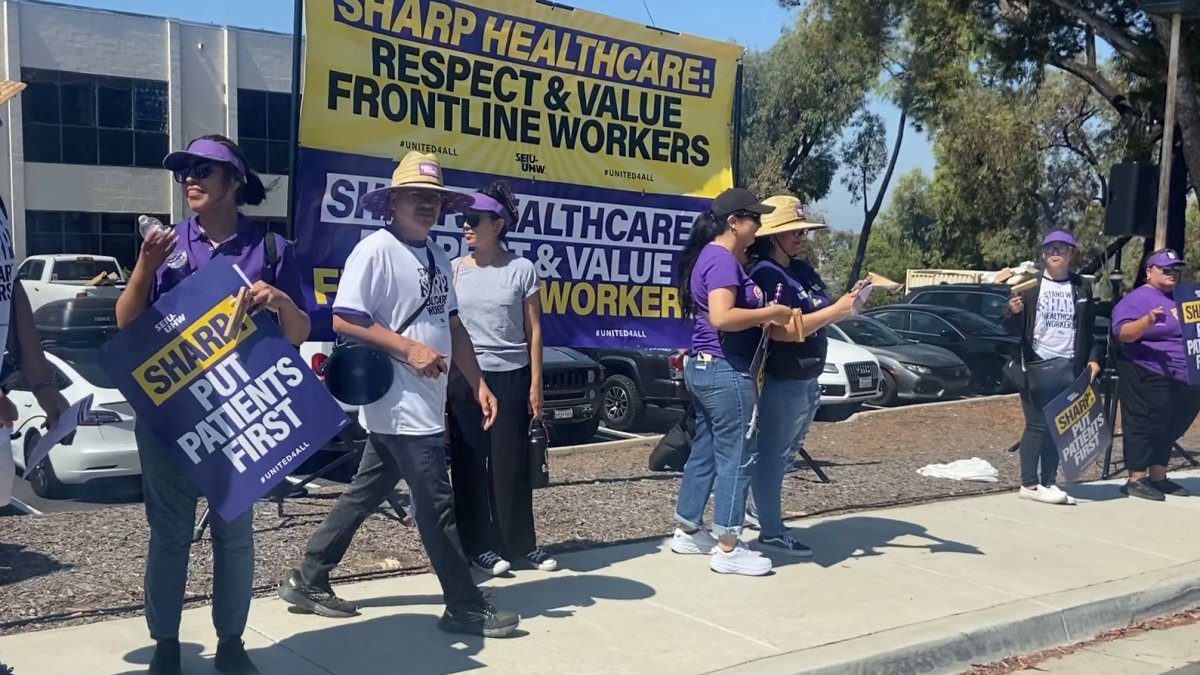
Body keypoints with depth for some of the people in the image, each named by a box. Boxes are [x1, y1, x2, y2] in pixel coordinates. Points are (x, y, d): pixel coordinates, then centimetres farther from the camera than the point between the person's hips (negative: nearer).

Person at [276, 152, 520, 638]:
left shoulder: (437, 256, 14)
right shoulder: (375, 250, -12)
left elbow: (452, 325, 19)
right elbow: (343, 321, -17)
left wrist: (478, 385, 13)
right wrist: (409, 348, -19)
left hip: (424, 403, 9)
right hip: (400, 404, -9)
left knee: (365, 494, 16)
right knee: (436, 505, -1)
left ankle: (308, 581, 28)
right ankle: (466, 607, 12)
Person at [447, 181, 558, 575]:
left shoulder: (521, 269, 0)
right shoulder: (454, 270, 4)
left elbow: (534, 330, 2)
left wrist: (536, 383, -2)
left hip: (511, 376, -1)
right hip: (464, 377, 1)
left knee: (512, 462, 3)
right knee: (470, 464, 4)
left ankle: (522, 543, 16)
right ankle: (479, 545, 14)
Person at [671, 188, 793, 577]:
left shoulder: (712, 256, 15)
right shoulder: (722, 260, -16)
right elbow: (722, 317, -28)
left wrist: (763, 313, 6)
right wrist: (771, 312, -19)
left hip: (704, 369, 10)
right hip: (725, 372, -10)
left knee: (705, 452, 17)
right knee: (737, 457, -4)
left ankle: (688, 532, 26)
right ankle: (728, 550, 2)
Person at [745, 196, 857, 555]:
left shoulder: (803, 270, 10)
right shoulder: (765, 274, -17)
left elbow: (820, 312, 16)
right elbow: (783, 330, -26)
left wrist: (847, 302, -5)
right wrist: (837, 311, -25)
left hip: (807, 380, 9)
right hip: (782, 382, -9)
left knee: (785, 452, 20)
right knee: (773, 453, 0)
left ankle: (759, 510, 36)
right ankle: (772, 533, 7)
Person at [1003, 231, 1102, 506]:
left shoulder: (1082, 287, 11)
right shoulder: (1030, 284, -1)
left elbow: (1090, 328, 17)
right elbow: (1012, 328, -3)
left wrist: (1094, 358, 6)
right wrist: (1013, 312, -24)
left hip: (1070, 368, 4)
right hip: (1037, 367, -4)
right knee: (1037, 426, -3)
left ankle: (1048, 483, 15)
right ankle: (1029, 484, 2)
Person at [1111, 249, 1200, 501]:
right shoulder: (1137, 299, -8)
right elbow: (1122, 333, -19)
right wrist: (1148, 321, -35)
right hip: (1148, 378, -8)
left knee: (1169, 430, 14)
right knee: (1144, 428, -5)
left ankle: (1158, 477, 23)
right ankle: (1136, 479, -1)